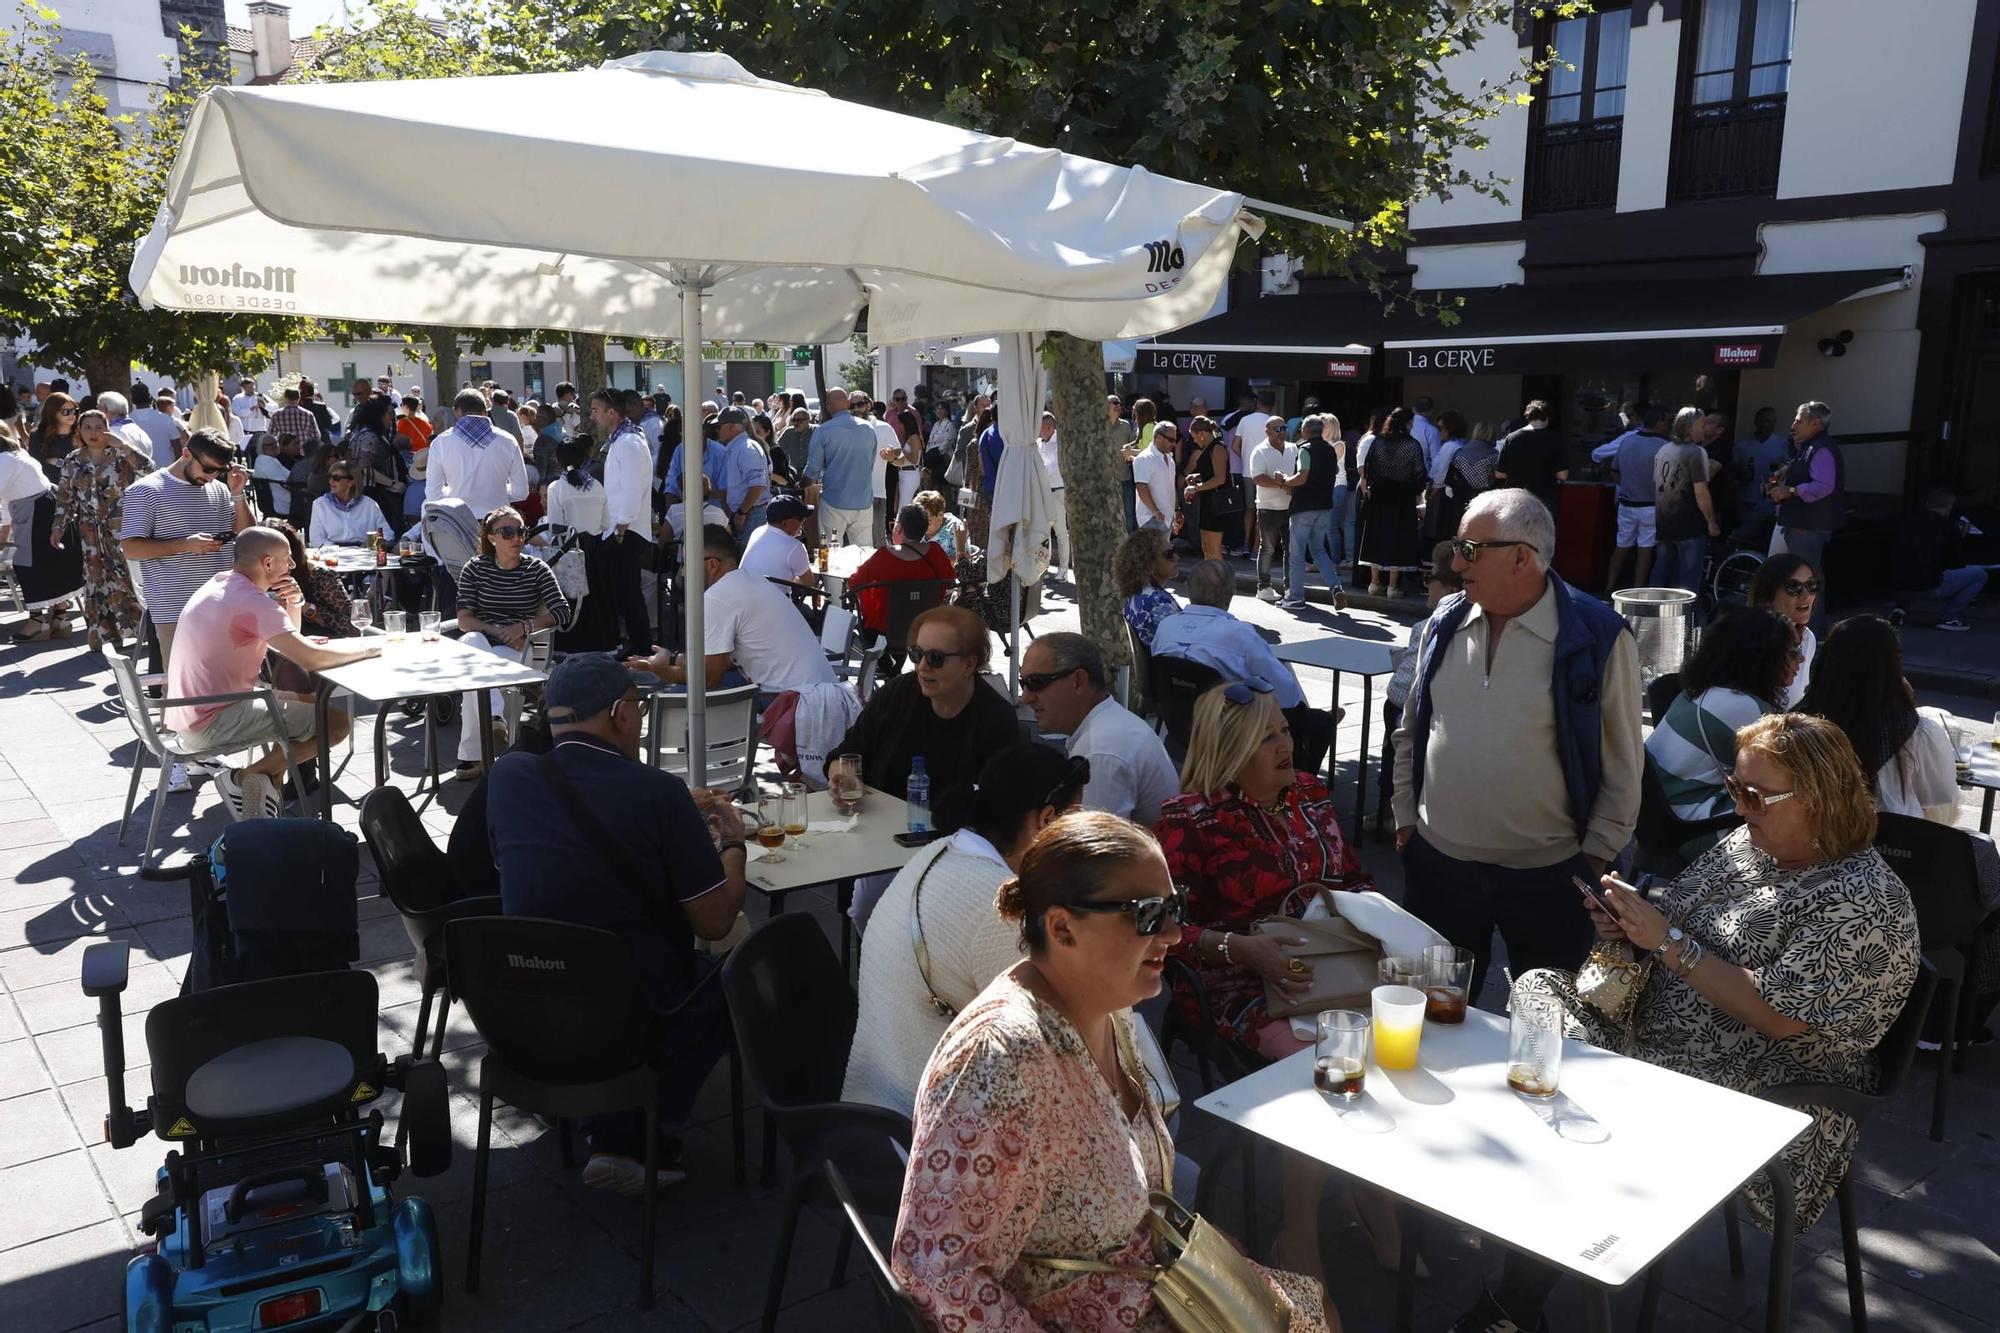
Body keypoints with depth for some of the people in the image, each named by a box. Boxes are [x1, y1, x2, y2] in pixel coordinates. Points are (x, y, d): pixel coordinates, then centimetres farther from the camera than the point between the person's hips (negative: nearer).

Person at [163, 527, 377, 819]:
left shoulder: (221, 584, 12)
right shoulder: (251, 600, -19)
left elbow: (289, 645, 19)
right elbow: (312, 658, -26)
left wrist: (293, 603, 0)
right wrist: (371, 645, -11)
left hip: (190, 716, 10)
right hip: (212, 725, -10)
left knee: (304, 701, 23)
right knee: (336, 722, -11)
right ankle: (243, 778, -4)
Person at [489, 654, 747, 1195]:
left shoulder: (508, 776, -9)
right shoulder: (659, 793, -22)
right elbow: (716, 923, -14)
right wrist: (732, 840, 5)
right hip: (639, 1023, -5)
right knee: (729, 982, 25)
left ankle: (604, 1128, 27)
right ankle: (631, 1144, 18)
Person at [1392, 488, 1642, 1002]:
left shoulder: (1598, 637, -13)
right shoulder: (1446, 622, 1)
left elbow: (1621, 762, -6)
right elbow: (1410, 732, 11)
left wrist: (1596, 854, -4)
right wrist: (1404, 816, 8)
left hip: (1547, 872, -3)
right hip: (1437, 859, 4)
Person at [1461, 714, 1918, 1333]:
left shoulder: (1865, 902, -15)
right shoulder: (1745, 842, 9)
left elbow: (1778, 1015, -23)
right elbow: (1677, 927, 18)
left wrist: (1668, 941, -20)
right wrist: (1633, 928, -5)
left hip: (1772, 1090, -8)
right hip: (1652, 1033, 8)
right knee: (1539, 990, -14)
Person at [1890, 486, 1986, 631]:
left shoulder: (1907, 520, 12)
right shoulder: (1949, 527, 1)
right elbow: (1957, 564, 13)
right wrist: (1960, 538, 28)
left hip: (1899, 586, 5)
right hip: (1928, 588, -5)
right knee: (1979, 574, 11)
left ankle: (1901, 608, 17)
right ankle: (1948, 617, 6)